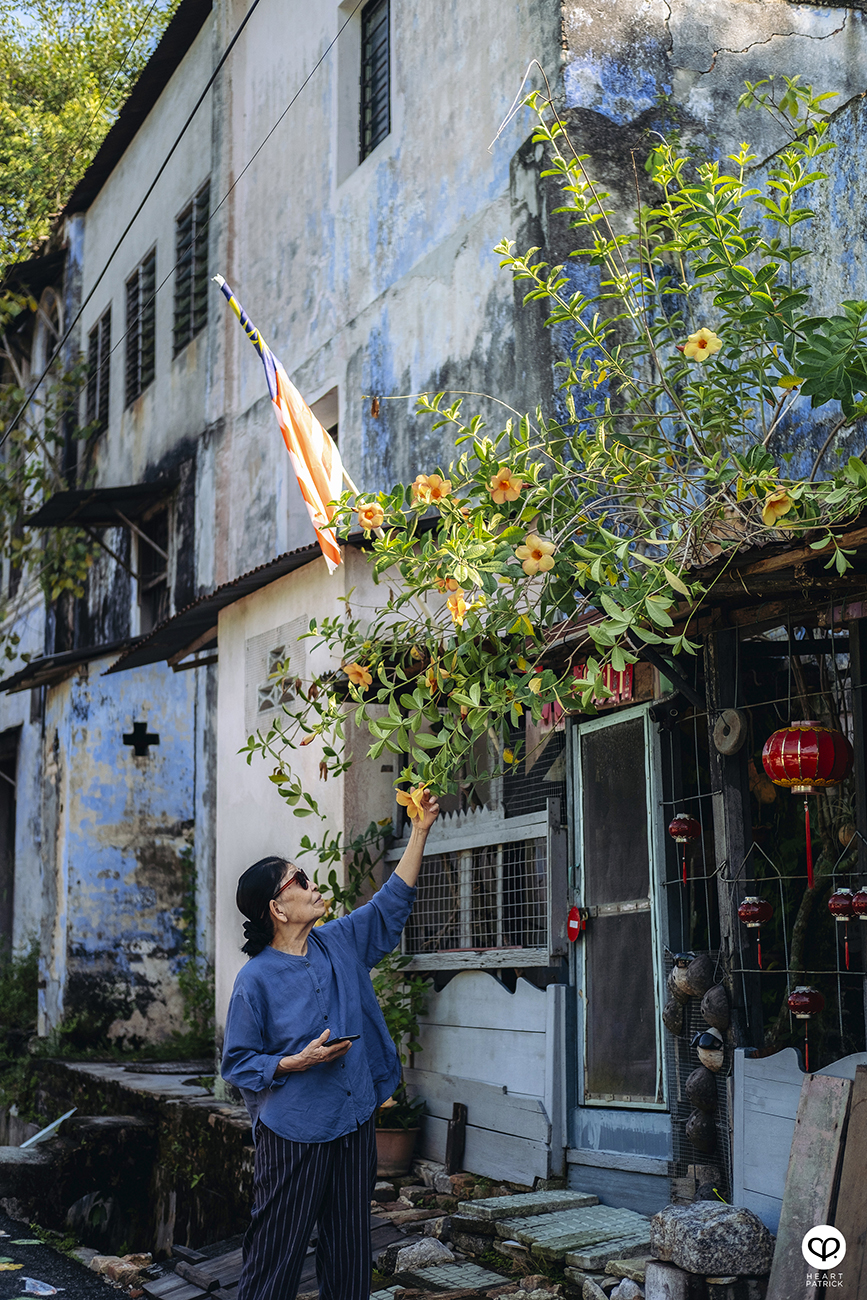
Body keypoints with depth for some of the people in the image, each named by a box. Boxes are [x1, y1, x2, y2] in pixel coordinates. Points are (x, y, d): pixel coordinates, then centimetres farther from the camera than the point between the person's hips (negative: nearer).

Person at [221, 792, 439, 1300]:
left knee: (351, 1253, 11)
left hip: (355, 1124, 6)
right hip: (294, 1133, -6)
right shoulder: (256, 978, -11)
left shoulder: (341, 943, 5)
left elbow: (393, 901, 13)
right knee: (276, 1257, -1)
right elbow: (237, 1062, -7)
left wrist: (420, 831, 8)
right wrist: (299, 1062, -18)